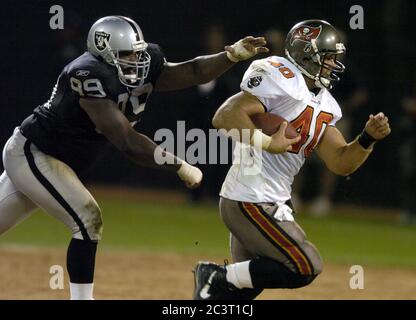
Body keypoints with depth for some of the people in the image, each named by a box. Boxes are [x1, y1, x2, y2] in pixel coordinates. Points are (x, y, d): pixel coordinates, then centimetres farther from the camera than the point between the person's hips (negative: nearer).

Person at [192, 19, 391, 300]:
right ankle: (218, 277, -6)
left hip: (274, 204, 10)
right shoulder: (281, 79, -14)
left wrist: (368, 138, -4)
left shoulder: (324, 105, 14)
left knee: (247, 285, 13)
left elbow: (341, 163, 11)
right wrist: (267, 143, -25)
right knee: (306, 268, -13)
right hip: (251, 203, -10)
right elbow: (225, 116, -23)